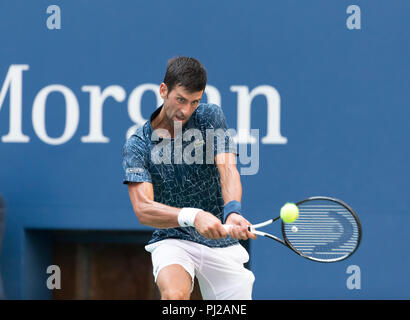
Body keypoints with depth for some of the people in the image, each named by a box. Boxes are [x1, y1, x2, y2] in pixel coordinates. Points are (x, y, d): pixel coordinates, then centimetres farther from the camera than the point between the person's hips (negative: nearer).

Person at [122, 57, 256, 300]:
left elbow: (228, 170, -18)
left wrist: (233, 211, -40)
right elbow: (143, 209, -19)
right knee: (175, 294, -31)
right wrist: (193, 216, -38)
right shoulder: (138, 145, -8)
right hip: (172, 241, -2)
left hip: (222, 244, 2)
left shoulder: (211, 117, -3)